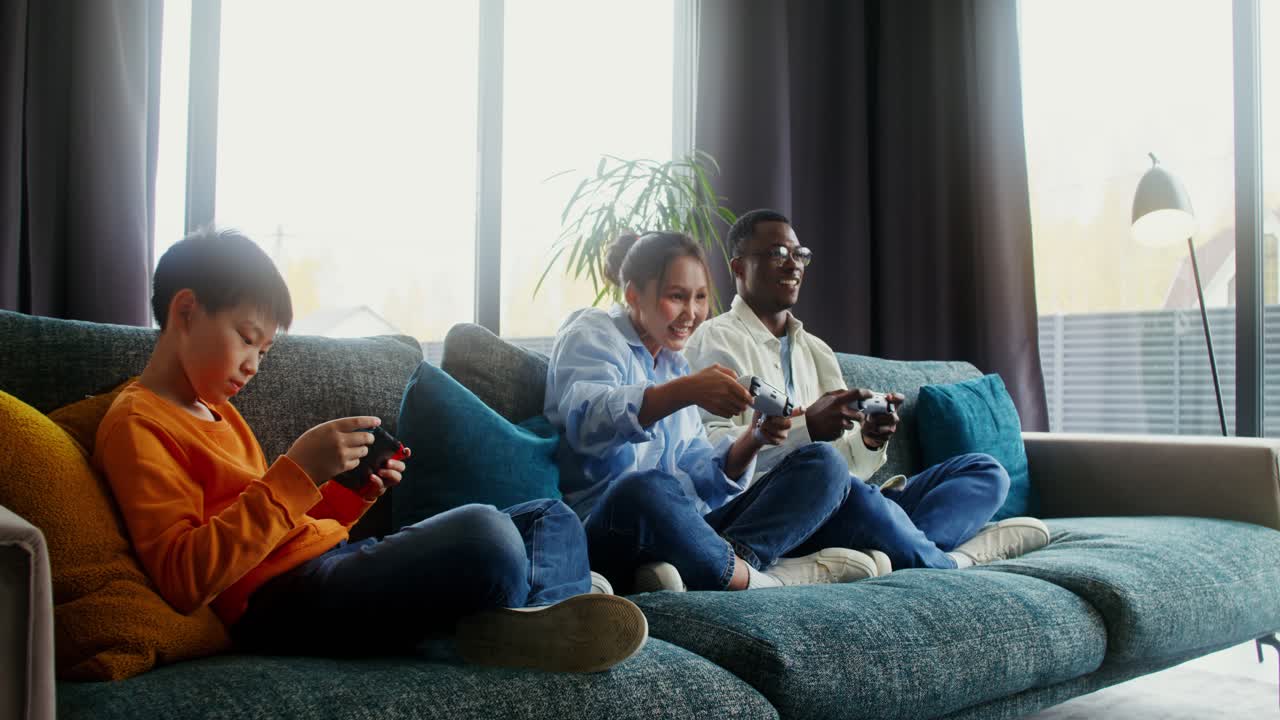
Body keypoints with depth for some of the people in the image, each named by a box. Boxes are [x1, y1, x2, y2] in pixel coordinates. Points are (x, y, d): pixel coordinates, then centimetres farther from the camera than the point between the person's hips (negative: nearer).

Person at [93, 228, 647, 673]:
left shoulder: (216, 412, 25)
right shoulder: (136, 424, -4)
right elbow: (184, 579, -19)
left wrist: (349, 495, 6)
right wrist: (297, 473, -21)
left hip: (337, 560, 11)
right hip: (281, 599, -11)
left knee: (552, 518, 13)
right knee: (484, 534, -36)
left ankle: (539, 612, -18)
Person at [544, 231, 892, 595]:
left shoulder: (675, 362, 25)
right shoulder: (591, 333, 4)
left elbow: (699, 477, 16)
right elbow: (586, 419, -21)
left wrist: (753, 439, -4)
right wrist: (685, 391, -35)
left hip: (689, 527, 8)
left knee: (823, 463, -4)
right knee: (644, 488, -42)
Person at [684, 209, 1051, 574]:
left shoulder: (817, 351, 26)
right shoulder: (716, 341, 3)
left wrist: (870, 441, -3)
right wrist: (807, 427, -25)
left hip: (835, 503, 8)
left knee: (985, 470, -5)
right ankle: (949, 565, -17)